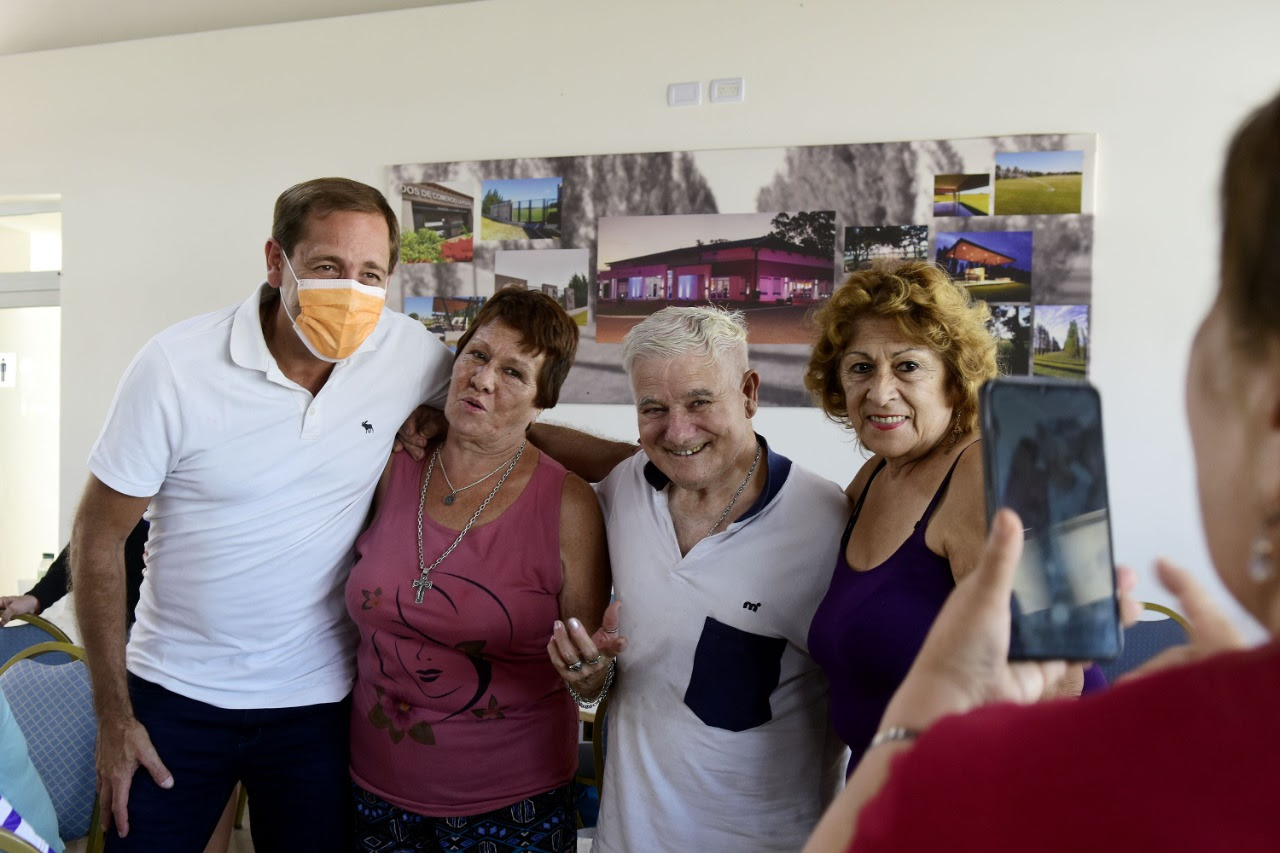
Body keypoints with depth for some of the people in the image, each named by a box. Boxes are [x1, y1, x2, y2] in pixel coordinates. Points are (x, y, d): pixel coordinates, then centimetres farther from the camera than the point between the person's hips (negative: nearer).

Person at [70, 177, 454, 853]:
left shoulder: (411, 354, -11)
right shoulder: (176, 366, -15)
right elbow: (98, 539, -6)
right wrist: (113, 715, -5)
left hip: (318, 697, 1)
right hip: (175, 693, -1)